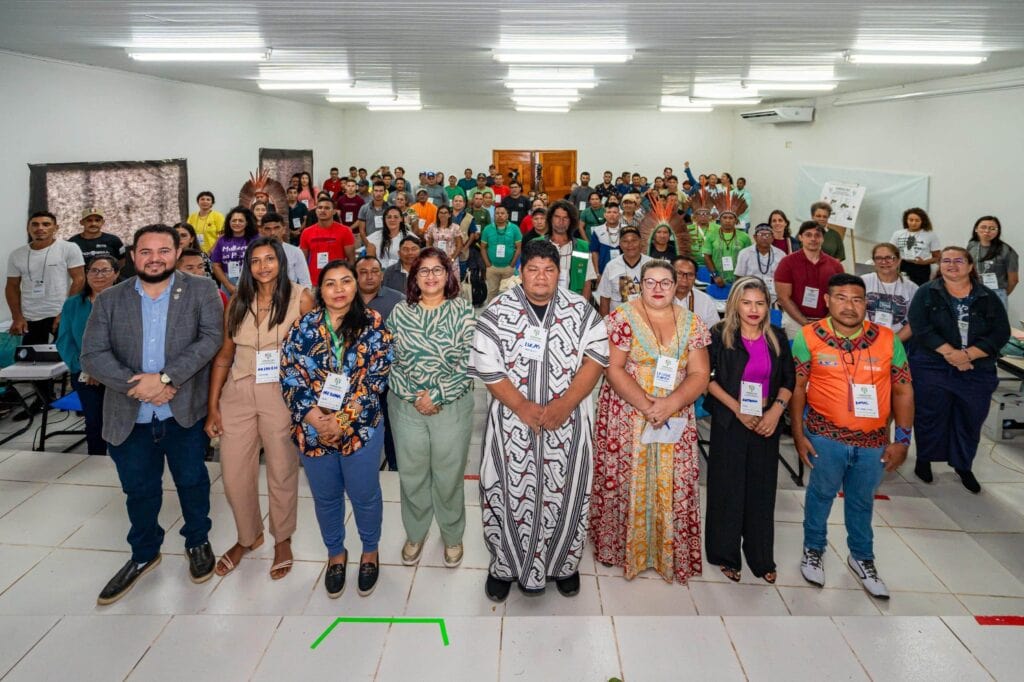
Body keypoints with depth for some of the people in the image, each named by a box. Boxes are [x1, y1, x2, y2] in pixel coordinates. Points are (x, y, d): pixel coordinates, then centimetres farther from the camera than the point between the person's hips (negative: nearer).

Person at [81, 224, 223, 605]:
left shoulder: (202, 291, -4)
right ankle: (144, 554, 39)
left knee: (192, 481, 15)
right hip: (130, 416, 2)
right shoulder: (109, 300, 1)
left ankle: (197, 541, 39)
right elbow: (92, 356, -5)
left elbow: (211, 338, -15)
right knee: (139, 490, 17)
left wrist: (164, 377, -23)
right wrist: (136, 385, -19)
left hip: (185, 411, -2)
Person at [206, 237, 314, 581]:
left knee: (282, 470, 8)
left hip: (281, 394, -3)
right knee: (233, 474, 9)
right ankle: (248, 536, 33)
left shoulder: (300, 299, -4)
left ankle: (283, 539, 31)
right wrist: (212, 406, 5)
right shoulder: (238, 302, 7)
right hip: (237, 394, 4)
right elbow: (224, 355, 7)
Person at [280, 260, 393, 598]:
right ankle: (335, 552, 40)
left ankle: (370, 551, 37)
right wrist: (315, 416, -15)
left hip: (360, 426, -2)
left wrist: (343, 419, -17)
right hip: (312, 428, 2)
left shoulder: (373, 323, -6)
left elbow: (376, 377, -11)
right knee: (325, 497, 17)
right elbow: (289, 373, -4)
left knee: (365, 495, 11)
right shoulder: (304, 325, 0)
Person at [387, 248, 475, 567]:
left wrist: (437, 396, -14)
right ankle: (415, 534, 36)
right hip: (406, 406, 2)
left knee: (449, 476, 9)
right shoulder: (400, 312, 3)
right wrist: (414, 397, -10)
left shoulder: (464, 311, -4)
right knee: (411, 475, 13)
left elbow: (468, 363, -9)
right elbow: (390, 360, 2)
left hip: (452, 406, -2)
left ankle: (452, 536, 32)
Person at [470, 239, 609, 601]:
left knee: (565, 493, 9)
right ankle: (505, 566, 26)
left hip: (568, 422, 1)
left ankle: (563, 564, 31)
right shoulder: (497, 311, -4)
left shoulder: (581, 310, 1)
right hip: (513, 422, -1)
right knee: (511, 493, 5)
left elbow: (597, 357, -4)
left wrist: (566, 404, -15)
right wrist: (523, 407, -15)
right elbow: (486, 367, -7)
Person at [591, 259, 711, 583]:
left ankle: (671, 553, 22)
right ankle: (621, 547, 21)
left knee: (673, 489, 5)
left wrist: (671, 403, -16)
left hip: (676, 423, 3)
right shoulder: (622, 317, -4)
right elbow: (614, 369, -9)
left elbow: (699, 375, 1)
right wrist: (646, 406, -18)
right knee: (626, 483, 3)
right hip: (627, 420, -2)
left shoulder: (692, 324, 5)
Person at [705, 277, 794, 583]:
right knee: (728, 487, 5)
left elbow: (789, 379, 8)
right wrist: (737, 408, -14)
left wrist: (776, 410, -8)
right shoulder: (720, 335, -6)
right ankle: (725, 554, 20)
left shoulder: (777, 337, 4)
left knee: (762, 489, 9)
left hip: (767, 422, 3)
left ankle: (761, 557, 23)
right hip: (729, 421, -3)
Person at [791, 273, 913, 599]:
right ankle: (813, 550, 38)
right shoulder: (808, 337, -8)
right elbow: (797, 387, -3)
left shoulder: (888, 340, -3)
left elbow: (903, 391, 2)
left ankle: (862, 558, 41)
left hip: (874, 440, 2)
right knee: (821, 494, 16)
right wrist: (798, 435, -5)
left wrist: (902, 440, 0)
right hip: (825, 437, -2)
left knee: (862, 501, 20)